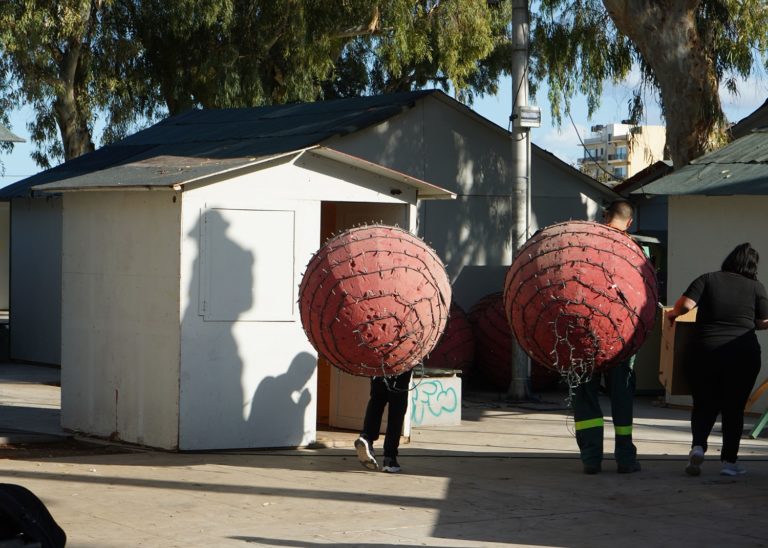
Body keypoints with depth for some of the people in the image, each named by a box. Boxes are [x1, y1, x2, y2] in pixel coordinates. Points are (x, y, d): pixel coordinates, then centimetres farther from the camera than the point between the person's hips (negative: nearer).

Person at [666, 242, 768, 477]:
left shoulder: (707, 279, 4)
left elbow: (686, 304, -7)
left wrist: (673, 313, 13)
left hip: (706, 352, 1)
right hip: (744, 354, -1)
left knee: (704, 404, 14)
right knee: (734, 407, 11)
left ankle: (698, 446, -8)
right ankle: (729, 461, 10)